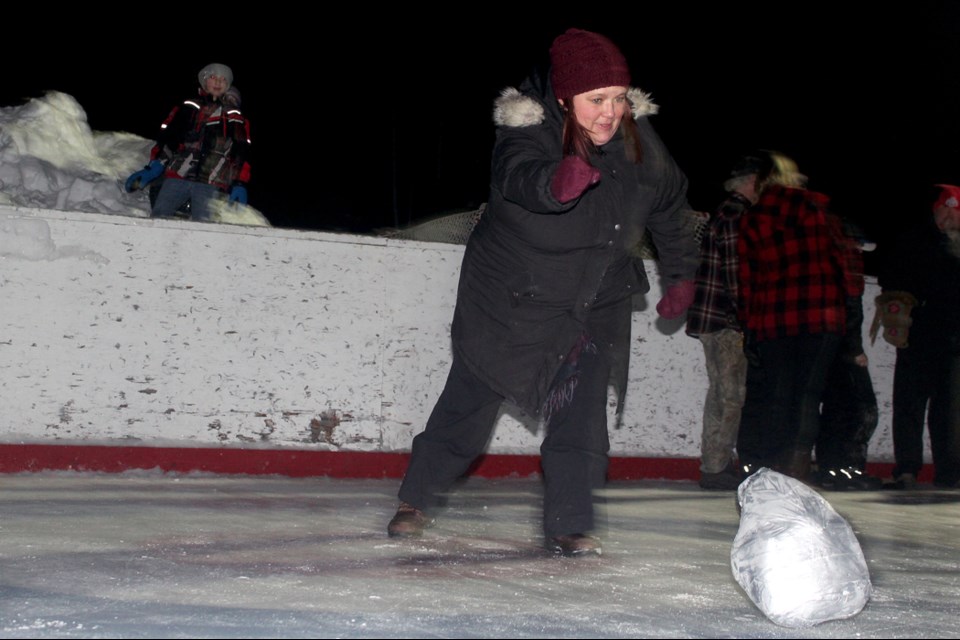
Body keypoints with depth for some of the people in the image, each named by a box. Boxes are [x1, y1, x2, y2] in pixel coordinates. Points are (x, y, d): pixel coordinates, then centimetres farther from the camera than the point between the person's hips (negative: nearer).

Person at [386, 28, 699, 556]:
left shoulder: (638, 137, -10)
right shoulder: (527, 133, -26)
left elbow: (668, 201, 8)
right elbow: (518, 175, -50)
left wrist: (680, 273, 15)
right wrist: (558, 181, -73)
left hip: (596, 302, 3)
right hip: (509, 300, -3)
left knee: (582, 411, -7)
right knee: (471, 400, 8)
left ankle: (568, 525, 3)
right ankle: (417, 500, 28)